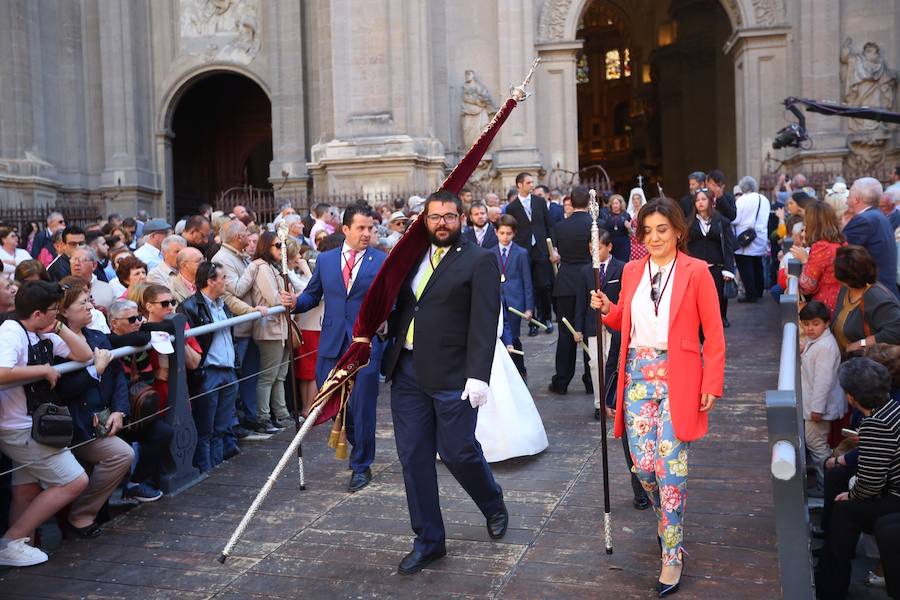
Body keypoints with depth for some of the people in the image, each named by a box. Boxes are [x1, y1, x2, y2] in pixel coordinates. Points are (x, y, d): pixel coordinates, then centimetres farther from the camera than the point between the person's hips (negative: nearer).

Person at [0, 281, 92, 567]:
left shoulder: (43, 336, 6)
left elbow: (84, 355, 8)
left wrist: (59, 328, -1)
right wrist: (44, 369, -23)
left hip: (33, 426, 9)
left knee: (27, 493, 15)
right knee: (75, 481, -6)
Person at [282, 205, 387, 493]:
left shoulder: (383, 261, 0)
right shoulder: (325, 260, 9)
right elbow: (312, 295, 15)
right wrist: (295, 302, -5)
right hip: (332, 344, 3)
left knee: (362, 406, 0)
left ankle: (361, 466, 17)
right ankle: (358, 442, 38)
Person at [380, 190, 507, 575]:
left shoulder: (479, 261, -4)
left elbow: (484, 323, -11)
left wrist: (478, 375, -18)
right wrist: (390, 349, 6)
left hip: (452, 375, -5)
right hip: (407, 371, 6)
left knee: (458, 452, 0)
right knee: (413, 458, 7)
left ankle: (494, 507, 32)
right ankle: (428, 540, 22)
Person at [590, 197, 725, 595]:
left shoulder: (696, 272, -4)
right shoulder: (632, 271, 9)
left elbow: (713, 333, -4)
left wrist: (712, 384, -8)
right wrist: (605, 309, -3)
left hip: (677, 378, -4)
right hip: (638, 375, 4)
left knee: (670, 468, -3)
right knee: (643, 466, 5)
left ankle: (672, 557, 10)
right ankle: (668, 520, 36)